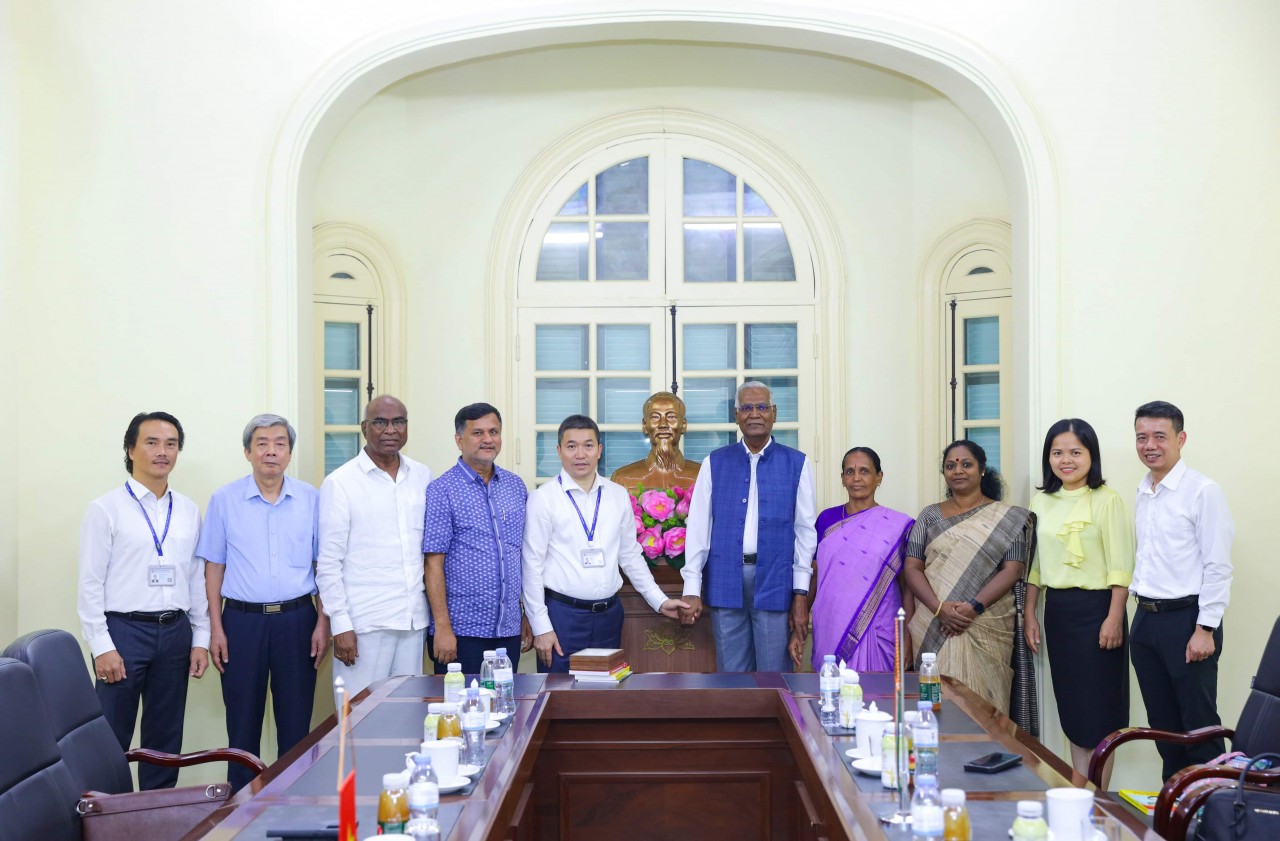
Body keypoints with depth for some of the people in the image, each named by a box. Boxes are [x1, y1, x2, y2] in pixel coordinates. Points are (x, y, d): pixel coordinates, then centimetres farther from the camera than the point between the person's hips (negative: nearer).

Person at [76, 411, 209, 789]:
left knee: (166, 740, 12)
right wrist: (102, 647, -11)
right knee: (112, 741, 1)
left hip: (175, 631, 4)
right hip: (124, 631, -4)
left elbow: (196, 578, 11)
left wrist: (200, 640, 7)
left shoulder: (188, 511, 9)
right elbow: (90, 584, -6)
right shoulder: (106, 509, -3)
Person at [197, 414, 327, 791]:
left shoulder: (310, 499, 4)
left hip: (297, 618, 1)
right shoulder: (224, 500, 2)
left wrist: (323, 623, 0)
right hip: (242, 620, 0)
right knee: (242, 721, 6)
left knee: (296, 720, 6)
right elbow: (213, 567, 4)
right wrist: (215, 629, -2)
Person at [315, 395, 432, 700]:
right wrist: (340, 625, -9)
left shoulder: (422, 476, 9)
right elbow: (328, 563, -5)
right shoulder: (340, 483, -4)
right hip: (364, 624, -4)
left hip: (414, 618, 4)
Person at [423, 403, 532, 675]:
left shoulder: (516, 486, 10)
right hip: (462, 631, -5)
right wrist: (442, 628, -14)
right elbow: (434, 564, -9)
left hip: (509, 630, 5)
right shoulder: (443, 490, -5)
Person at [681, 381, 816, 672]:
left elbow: (805, 531, 3)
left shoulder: (797, 464, 4)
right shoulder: (715, 463, 7)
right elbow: (698, 527, 4)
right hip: (726, 581, 1)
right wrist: (692, 590, -2)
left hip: (775, 581, -1)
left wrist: (801, 594, -3)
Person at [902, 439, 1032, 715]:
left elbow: (1012, 570, -2)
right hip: (931, 628, 2)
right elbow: (912, 568, 6)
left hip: (985, 630, -2)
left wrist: (974, 607, -15)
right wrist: (940, 608, -11)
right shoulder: (929, 516, 13)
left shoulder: (1007, 517, 6)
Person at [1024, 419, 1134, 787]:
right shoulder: (1041, 501, 9)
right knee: (1071, 707, 12)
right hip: (1056, 609, 6)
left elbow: (1121, 567, -11)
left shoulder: (1107, 500, -8)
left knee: (1098, 712, 1)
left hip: (1095, 607, -6)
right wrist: (1029, 615, 10)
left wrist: (1114, 619, -17)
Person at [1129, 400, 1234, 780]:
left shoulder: (1202, 491, -12)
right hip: (1146, 619, 7)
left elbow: (1217, 566, -14)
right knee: (1162, 723, 15)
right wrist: (1141, 607, 12)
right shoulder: (1143, 493, 10)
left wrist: (1205, 629, -16)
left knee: (1199, 725, 0)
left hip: (1185, 619, -7)